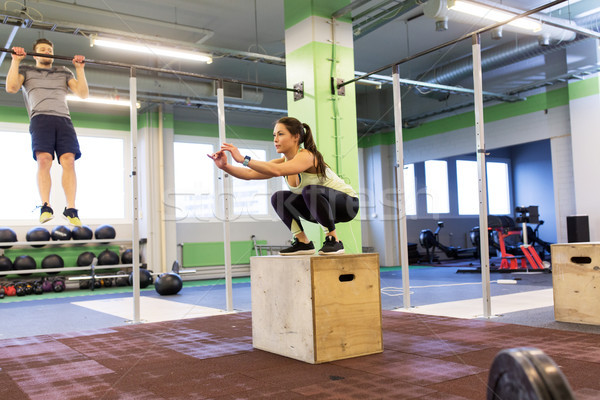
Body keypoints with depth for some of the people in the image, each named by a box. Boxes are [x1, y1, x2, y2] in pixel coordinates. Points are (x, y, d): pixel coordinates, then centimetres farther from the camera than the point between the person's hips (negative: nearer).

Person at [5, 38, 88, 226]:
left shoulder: (64, 72, 30)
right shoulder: (26, 70, 25)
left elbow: (83, 93, 17)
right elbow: (11, 87, 6)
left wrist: (80, 68, 14)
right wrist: (15, 60, 7)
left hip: (64, 119, 2)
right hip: (41, 118, -1)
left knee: (69, 161, -18)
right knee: (44, 160, -23)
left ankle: (70, 209, -21)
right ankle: (45, 207, -22)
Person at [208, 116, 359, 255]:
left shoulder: (307, 156, -26)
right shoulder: (284, 161, -3)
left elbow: (277, 171, -45)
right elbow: (250, 174, -15)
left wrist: (243, 159, -46)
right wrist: (225, 166, -30)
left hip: (348, 203, -7)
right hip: (322, 208, 8)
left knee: (310, 190, -35)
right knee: (279, 198, -7)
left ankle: (334, 241, -21)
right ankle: (303, 242, 1)